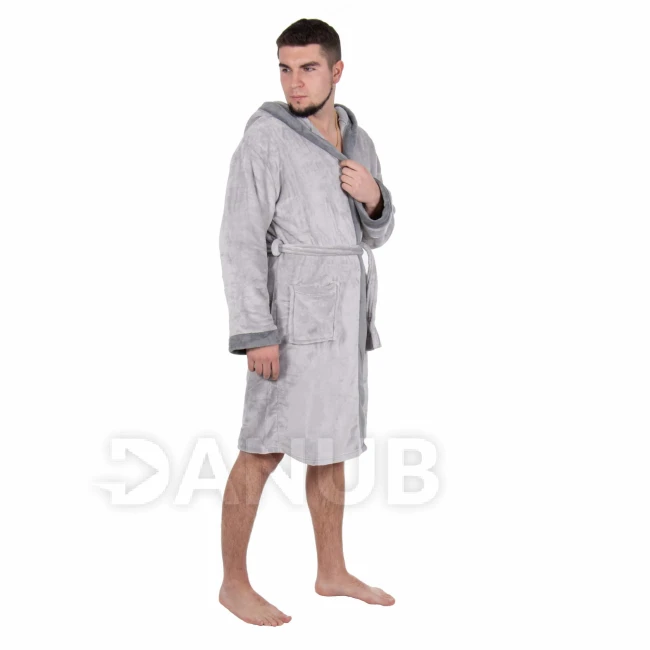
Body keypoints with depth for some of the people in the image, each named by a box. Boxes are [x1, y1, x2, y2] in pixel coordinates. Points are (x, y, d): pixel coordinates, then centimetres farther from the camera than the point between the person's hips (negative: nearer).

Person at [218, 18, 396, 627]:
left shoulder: (356, 139, 11)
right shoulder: (265, 137, -11)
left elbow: (375, 233, 15)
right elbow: (241, 239, -15)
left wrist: (373, 196, -8)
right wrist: (255, 332, -20)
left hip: (344, 314, 7)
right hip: (294, 312, -7)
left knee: (332, 442, 13)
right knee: (264, 449, -3)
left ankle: (333, 572, 24)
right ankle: (235, 583, 9)